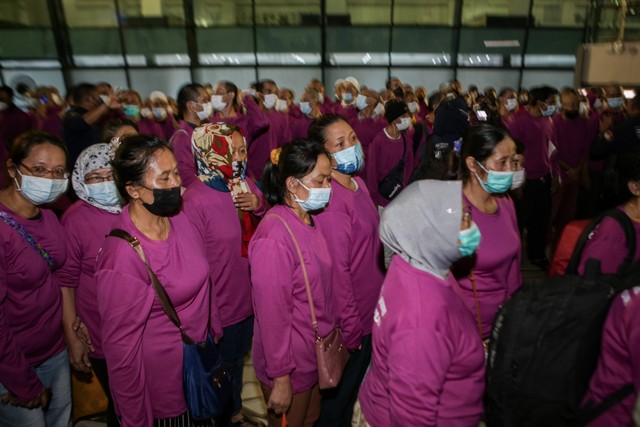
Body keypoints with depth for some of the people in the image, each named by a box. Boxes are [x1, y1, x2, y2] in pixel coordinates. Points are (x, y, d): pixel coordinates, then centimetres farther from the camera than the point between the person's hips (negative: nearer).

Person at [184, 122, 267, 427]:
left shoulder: (244, 183, -4)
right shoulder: (196, 200, -22)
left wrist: (260, 205, -14)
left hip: (249, 297, 6)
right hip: (221, 308, -6)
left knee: (238, 359, 27)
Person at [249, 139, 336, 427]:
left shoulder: (309, 219, -1)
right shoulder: (274, 238, -28)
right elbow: (272, 314, -24)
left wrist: (329, 335, 11)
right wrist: (280, 379, -16)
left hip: (317, 352, 7)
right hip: (291, 365, -7)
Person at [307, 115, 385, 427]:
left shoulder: (357, 183, 2)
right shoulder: (330, 198, -26)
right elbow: (337, 269, -24)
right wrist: (350, 327, -18)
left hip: (370, 309, 8)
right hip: (352, 319, -8)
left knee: (353, 385, 28)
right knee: (340, 394, 17)